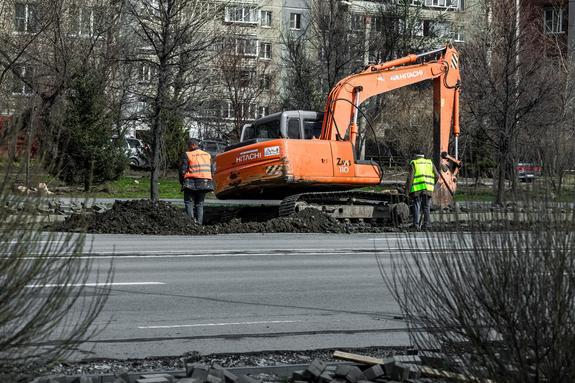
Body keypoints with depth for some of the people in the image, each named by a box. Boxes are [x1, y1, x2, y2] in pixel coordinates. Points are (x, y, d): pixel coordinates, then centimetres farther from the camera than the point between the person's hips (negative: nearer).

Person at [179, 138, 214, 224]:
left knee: (189, 203, 0)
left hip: (191, 184, -5)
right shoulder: (207, 155, 13)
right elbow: (211, 170, 13)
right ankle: (199, 223, 7)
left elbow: (182, 170, -7)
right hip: (205, 183, 5)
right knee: (200, 204, 13)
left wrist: (182, 182, 5)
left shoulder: (187, 155, -5)